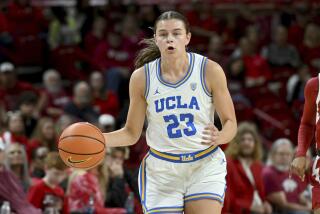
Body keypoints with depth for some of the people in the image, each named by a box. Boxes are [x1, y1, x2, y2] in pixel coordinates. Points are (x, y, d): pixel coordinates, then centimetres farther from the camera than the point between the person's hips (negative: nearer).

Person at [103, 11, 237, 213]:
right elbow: (131, 133, 6)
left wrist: (220, 137, -27)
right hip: (161, 171, 1)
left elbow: (230, 122, -3)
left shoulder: (210, 70, -8)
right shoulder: (142, 77, -3)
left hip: (205, 166, -1)